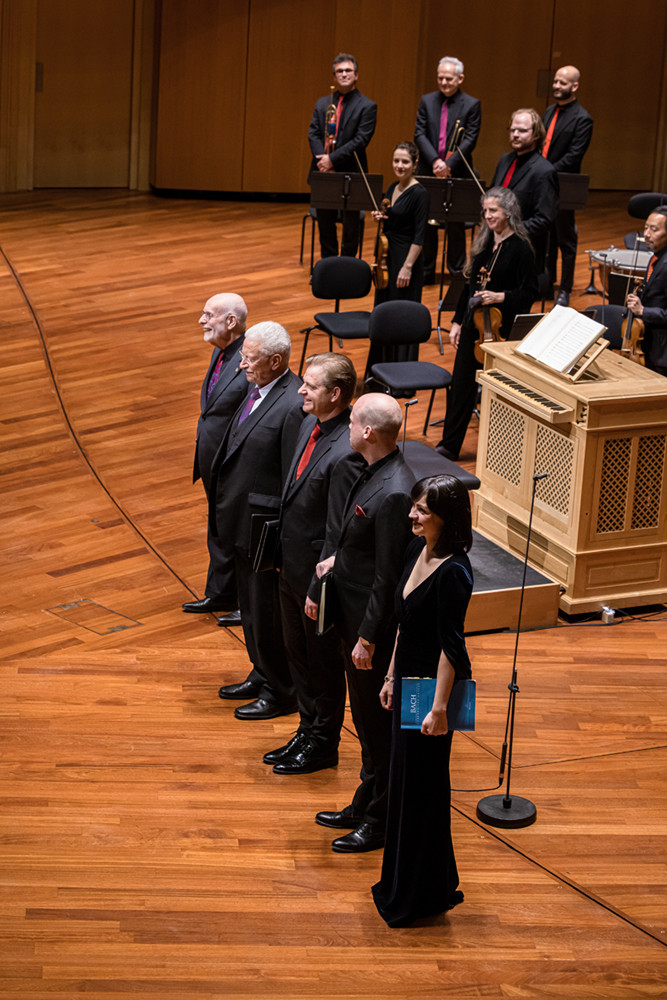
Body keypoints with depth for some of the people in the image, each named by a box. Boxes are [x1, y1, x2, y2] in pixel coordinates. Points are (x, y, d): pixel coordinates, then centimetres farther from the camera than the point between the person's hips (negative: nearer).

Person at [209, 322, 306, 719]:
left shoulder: (293, 406, -24)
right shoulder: (258, 389, 5)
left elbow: (295, 479, -22)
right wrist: (224, 507, 17)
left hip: (267, 525, -10)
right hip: (244, 519, 10)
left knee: (268, 611, 4)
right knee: (251, 606, 22)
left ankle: (281, 692, 20)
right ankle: (262, 675, 39)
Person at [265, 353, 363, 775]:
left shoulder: (345, 455, -28)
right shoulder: (311, 425, 1)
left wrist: (318, 591, -18)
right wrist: (284, 557, 16)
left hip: (317, 574, -9)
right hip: (292, 566, 9)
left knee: (324, 664, 10)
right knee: (299, 658, 22)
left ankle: (324, 744, 27)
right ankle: (307, 732, 38)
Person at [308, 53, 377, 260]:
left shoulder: (367, 107, -3)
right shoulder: (322, 103, 12)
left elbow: (360, 140, -12)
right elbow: (313, 134, 5)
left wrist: (332, 159, -18)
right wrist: (322, 158, -13)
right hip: (323, 173, 5)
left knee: (350, 227, 2)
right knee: (325, 226, 11)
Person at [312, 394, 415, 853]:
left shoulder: (393, 493, -28)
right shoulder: (376, 473, 3)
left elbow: (388, 576, -25)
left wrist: (367, 638, -20)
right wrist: (339, 560, 5)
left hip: (374, 625, -10)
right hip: (354, 615, 10)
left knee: (379, 725, 5)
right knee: (368, 721, 22)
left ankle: (381, 822, 19)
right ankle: (366, 805, 36)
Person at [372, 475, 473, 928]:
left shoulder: (454, 572, -24)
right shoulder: (417, 549, 3)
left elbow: (450, 645, -22)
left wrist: (439, 707, -20)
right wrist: (392, 677, 16)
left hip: (433, 683, -9)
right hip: (409, 679, 9)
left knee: (421, 787, 3)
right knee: (403, 779, 18)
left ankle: (422, 894, 17)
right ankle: (400, 882, 33)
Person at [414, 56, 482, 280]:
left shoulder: (471, 105, -1)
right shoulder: (427, 101, 7)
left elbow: (470, 140, -8)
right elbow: (419, 134, 0)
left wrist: (449, 164, -18)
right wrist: (435, 160, -15)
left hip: (456, 173, -3)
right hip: (428, 172, 3)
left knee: (455, 226, 1)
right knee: (426, 223, 7)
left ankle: (457, 273, 8)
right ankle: (425, 272, 16)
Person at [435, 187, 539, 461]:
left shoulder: (520, 248, -11)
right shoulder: (483, 242, 9)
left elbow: (529, 293, -12)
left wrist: (500, 297, -25)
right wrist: (457, 321, 15)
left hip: (503, 328, -6)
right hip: (474, 324, 6)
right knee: (461, 383, 7)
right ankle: (449, 446, 13)